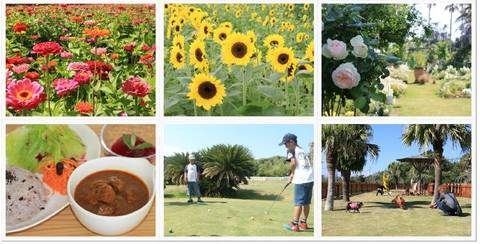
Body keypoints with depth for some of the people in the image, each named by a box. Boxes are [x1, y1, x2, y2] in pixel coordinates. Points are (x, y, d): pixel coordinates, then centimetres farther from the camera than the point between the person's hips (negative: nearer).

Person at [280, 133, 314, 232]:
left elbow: (293, 162, -16)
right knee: (306, 202, 14)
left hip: (301, 179, -7)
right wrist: (293, 174, 15)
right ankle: (303, 223, 22)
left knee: (298, 203, -4)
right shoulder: (302, 150, 22)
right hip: (310, 178, 7)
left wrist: (292, 174, 2)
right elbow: (309, 164, 17)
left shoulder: (291, 150, 0)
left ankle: (294, 225, 0)